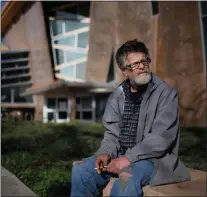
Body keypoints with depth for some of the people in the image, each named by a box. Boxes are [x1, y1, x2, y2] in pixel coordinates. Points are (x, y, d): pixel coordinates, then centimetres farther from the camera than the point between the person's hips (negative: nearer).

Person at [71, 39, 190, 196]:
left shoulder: (165, 93, -9)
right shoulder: (118, 95, 7)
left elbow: (162, 137, -17)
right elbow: (112, 133, 9)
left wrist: (129, 158, -23)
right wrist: (106, 153, -12)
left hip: (152, 158, -5)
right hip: (121, 155, 5)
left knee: (126, 181, -35)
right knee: (81, 171, -12)